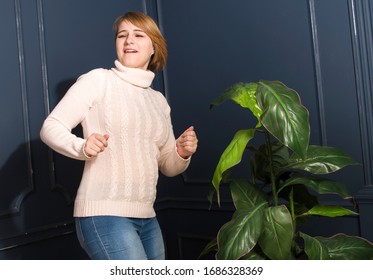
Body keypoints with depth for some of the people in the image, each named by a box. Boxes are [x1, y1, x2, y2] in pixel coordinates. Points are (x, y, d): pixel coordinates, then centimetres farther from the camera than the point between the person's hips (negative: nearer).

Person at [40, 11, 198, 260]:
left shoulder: (159, 101, 14)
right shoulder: (99, 80, -3)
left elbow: (167, 166, 17)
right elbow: (50, 127, -6)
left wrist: (183, 154, -5)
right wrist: (82, 147, -24)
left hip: (146, 218, 7)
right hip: (104, 215, -6)